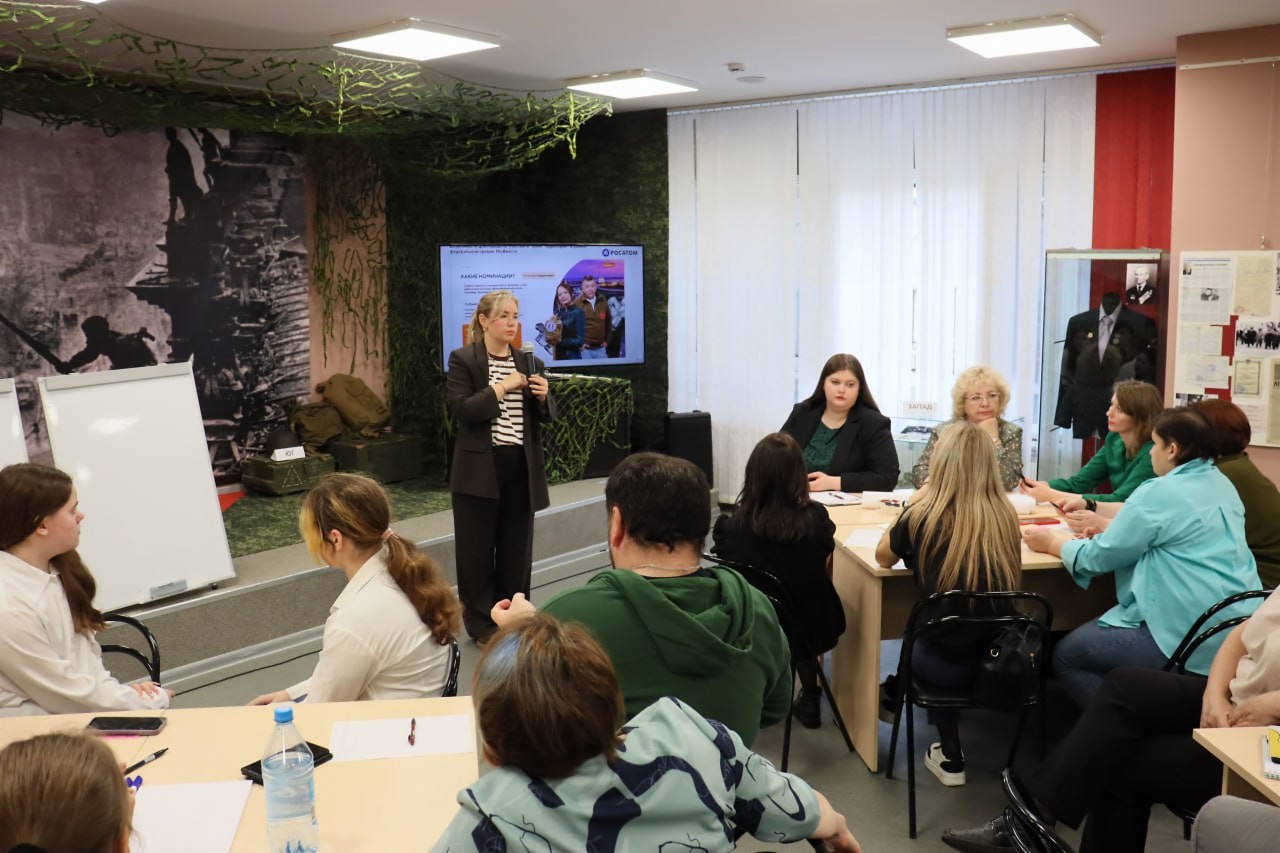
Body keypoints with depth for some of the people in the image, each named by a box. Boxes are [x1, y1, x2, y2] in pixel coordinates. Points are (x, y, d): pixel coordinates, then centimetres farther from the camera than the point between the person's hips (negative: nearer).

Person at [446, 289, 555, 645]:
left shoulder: (529, 361, 9)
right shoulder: (463, 360, -4)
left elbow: (546, 416, 11)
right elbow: (461, 410, -15)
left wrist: (543, 396, -10)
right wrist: (502, 387, -20)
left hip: (521, 467, 4)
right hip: (480, 468, -4)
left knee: (517, 545, 10)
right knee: (477, 547, 4)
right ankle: (480, 623, 17)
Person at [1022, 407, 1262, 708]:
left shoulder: (1160, 493, -15)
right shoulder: (1223, 485, 12)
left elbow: (1099, 557, -8)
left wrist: (1051, 543, 8)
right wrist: (1105, 527, 22)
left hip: (1192, 639, -10)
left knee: (1066, 655, 2)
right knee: (1091, 633, 24)